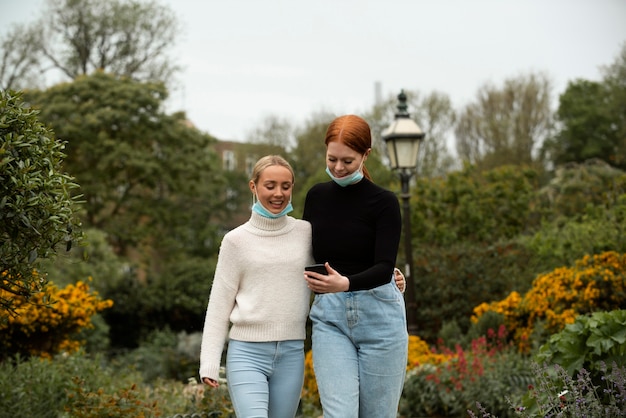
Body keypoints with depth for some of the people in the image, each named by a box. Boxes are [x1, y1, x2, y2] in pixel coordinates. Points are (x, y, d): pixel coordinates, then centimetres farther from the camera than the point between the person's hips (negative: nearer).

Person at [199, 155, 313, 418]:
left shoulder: (306, 233, 7)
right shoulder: (237, 240, 2)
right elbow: (219, 305, 3)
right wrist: (209, 363, -2)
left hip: (291, 354, 2)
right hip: (247, 353, -2)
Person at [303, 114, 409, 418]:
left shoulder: (383, 202, -7)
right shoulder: (316, 196, 6)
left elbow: (385, 267, -19)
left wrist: (346, 284, -35)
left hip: (378, 315, -3)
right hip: (329, 316, 3)